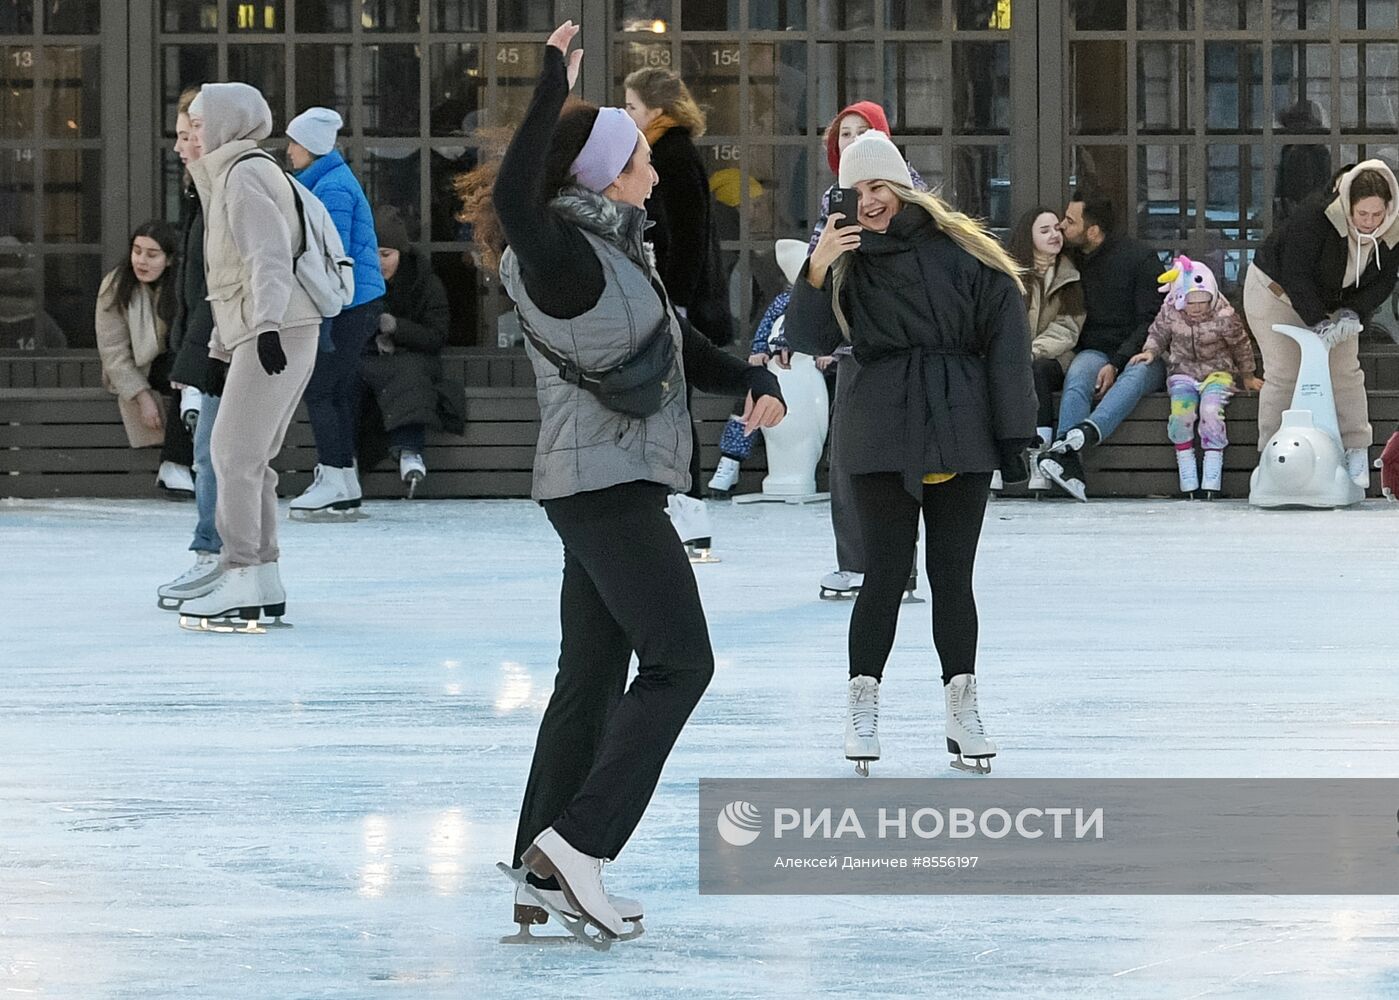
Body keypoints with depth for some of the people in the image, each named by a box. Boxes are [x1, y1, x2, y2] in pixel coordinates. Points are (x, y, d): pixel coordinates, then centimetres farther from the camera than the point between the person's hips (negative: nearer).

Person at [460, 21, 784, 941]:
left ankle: (547, 878, 12)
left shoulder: (613, 250, 15)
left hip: (610, 484, 10)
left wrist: (753, 382, 0)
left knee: (593, 676, 10)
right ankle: (577, 839, -13)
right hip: (607, 483, -10)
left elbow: (679, 344, 19)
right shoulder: (562, 256, -16)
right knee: (680, 663, -9)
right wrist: (554, 85, -37)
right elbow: (514, 202, -39)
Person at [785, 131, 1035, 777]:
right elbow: (810, 339, -1)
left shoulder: (960, 251, 0)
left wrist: (1012, 432, -4)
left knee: (953, 576, 3)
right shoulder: (849, 259, 7)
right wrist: (816, 272, -17)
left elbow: (1005, 335, 0)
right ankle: (863, 708, 7)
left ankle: (962, 710, 9)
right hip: (882, 429, 0)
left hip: (960, 428, 0)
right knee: (885, 571, -3)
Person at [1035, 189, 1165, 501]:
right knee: (1077, 375, -34)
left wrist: (1117, 363, -20)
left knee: (1137, 372, -39)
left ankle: (1085, 433, -65)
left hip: (1140, 354, -2)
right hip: (1094, 352, 2)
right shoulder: (1071, 260, 11)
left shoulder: (1140, 257, -2)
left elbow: (1152, 322, -8)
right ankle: (1069, 463, -56)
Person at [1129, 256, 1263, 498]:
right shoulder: (1170, 314, -8)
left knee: (1210, 410, -31)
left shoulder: (1224, 316, -14)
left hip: (1217, 371, -2)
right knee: (1181, 412, -27)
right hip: (1183, 371, 2)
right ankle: (1187, 479, -15)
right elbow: (1158, 334, 11)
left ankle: (1212, 479, -22)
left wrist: (1248, 377, 12)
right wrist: (1150, 352, -11)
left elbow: (1241, 346, 2)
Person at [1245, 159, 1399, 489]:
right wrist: (1318, 322, -38)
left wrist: (1353, 313, -29)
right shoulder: (1316, 217, -37)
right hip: (1278, 292, -5)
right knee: (1283, 374, -9)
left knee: (1346, 372, -1)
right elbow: (1295, 274, -34)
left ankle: (1356, 455, 4)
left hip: (1330, 302, 5)